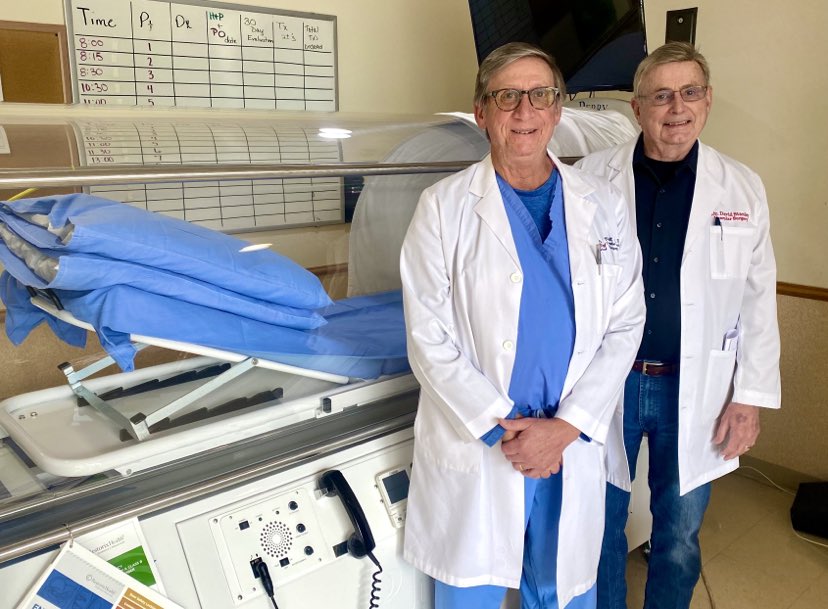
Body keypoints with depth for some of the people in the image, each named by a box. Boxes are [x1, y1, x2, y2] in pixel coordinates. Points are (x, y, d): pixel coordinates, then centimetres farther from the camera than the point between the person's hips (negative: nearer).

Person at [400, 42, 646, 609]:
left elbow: (625, 325, 0)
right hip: (474, 446, -2)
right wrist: (501, 428, -13)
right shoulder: (443, 206, -5)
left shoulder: (605, 206, 3)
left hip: (576, 444, 2)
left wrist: (566, 427, -10)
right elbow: (429, 338, -8)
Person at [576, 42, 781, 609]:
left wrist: (751, 397, -1)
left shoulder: (742, 189, -1)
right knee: (601, 525, 15)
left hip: (696, 391, 1)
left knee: (680, 534, 16)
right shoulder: (591, 177, -4)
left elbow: (758, 300, 2)